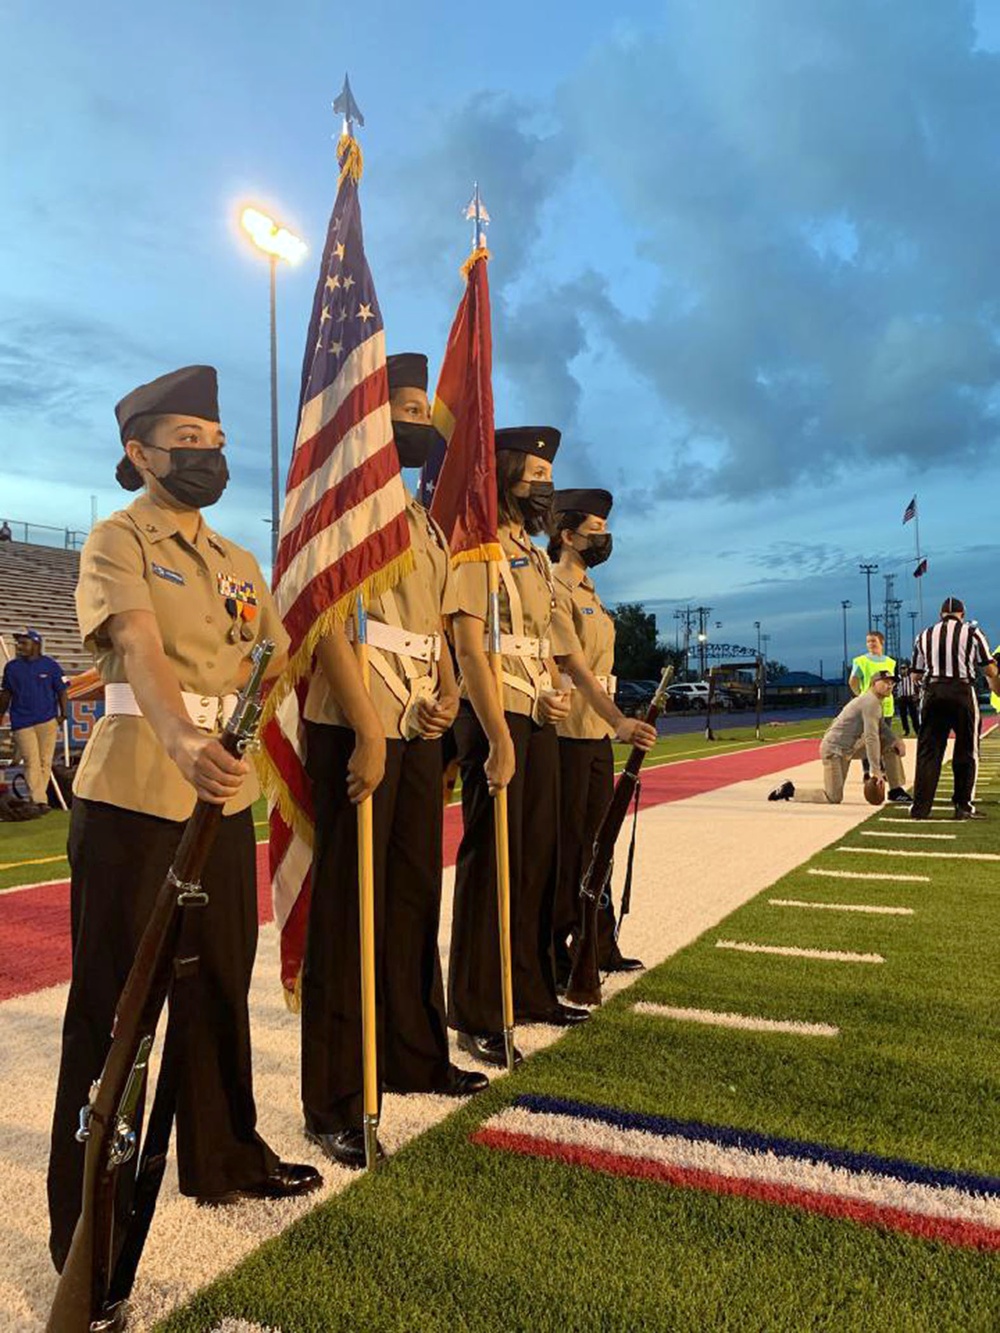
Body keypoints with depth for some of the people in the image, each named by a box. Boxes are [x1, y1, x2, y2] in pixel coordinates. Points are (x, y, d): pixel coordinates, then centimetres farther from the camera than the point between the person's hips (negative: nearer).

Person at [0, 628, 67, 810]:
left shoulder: (50, 665, 0)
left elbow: (61, 691, 3)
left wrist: (63, 714, -2)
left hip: (48, 721, -1)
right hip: (22, 722, 1)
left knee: (45, 761, 2)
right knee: (31, 762, -6)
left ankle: (39, 798, 12)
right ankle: (39, 800, -8)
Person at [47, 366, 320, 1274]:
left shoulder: (239, 563, 16)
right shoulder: (118, 540, -6)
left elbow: (280, 657, 17)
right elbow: (140, 651, -23)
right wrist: (179, 737, -41)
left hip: (225, 799, 6)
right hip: (133, 801, -6)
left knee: (220, 992, 16)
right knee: (113, 1009, 1)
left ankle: (224, 1159, 34)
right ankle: (88, 1226, 14)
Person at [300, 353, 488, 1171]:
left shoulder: (426, 526, 20)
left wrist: (448, 691, 3)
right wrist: (367, 732, -20)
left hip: (420, 728, 8)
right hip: (358, 727, -8)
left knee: (415, 895, 15)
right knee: (348, 907, -1)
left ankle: (414, 1056, 32)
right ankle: (334, 1101, 11)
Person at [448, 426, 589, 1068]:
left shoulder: (534, 554, 19)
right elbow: (470, 646, -17)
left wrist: (553, 693, 3)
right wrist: (498, 738, -21)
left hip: (540, 720, 9)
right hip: (496, 719, -9)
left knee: (539, 858, 14)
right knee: (491, 862, -4)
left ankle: (532, 991, 27)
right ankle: (476, 1015, 7)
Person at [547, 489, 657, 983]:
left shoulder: (589, 592, 18)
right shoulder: (553, 589, -12)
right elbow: (574, 665, -22)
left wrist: (613, 725, 18)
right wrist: (619, 720, -31)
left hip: (598, 735, 9)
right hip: (566, 734, -9)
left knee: (594, 842, 14)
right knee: (564, 845, -2)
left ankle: (599, 947, 24)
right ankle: (554, 953, 9)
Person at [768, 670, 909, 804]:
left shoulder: (875, 701, 15)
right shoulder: (871, 701, -17)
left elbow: (882, 729, 20)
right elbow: (871, 737, -24)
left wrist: (896, 741, -2)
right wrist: (875, 770, -26)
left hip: (849, 748, 10)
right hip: (834, 749, -10)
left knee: (889, 745, 8)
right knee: (834, 798, -13)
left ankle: (896, 791, 14)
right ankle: (789, 790, 1)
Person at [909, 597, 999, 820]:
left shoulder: (924, 635, 11)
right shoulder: (972, 633, 4)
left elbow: (916, 675, 10)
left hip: (933, 692, 2)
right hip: (962, 691, -2)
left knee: (928, 750, 5)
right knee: (966, 751, 9)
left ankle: (920, 807, 2)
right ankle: (963, 806, 11)